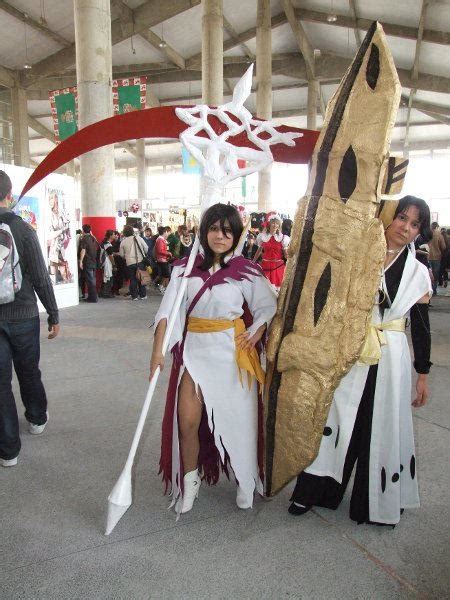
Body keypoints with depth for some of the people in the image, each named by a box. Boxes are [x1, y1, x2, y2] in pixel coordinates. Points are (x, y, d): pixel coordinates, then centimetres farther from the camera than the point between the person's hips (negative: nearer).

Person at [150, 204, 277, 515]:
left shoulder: (246, 271, -2)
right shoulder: (185, 268, 2)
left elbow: (267, 307, 3)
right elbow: (168, 311, -2)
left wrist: (255, 334, -13)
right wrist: (158, 350, -10)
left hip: (232, 351, -1)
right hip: (194, 349, 2)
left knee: (237, 419, 8)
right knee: (187, 422, -1)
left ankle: (246, 481, 32)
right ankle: (189, 482, 24)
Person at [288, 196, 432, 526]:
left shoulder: (418, 272, 5)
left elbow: (421, 327, 7)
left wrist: (423, 374, 7)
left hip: (390, 359, 1)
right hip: (350, 353, -1)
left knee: (383, 429, 10)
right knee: (338, 421, 6)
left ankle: (378, 501, 32)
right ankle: (314, 490, 24)